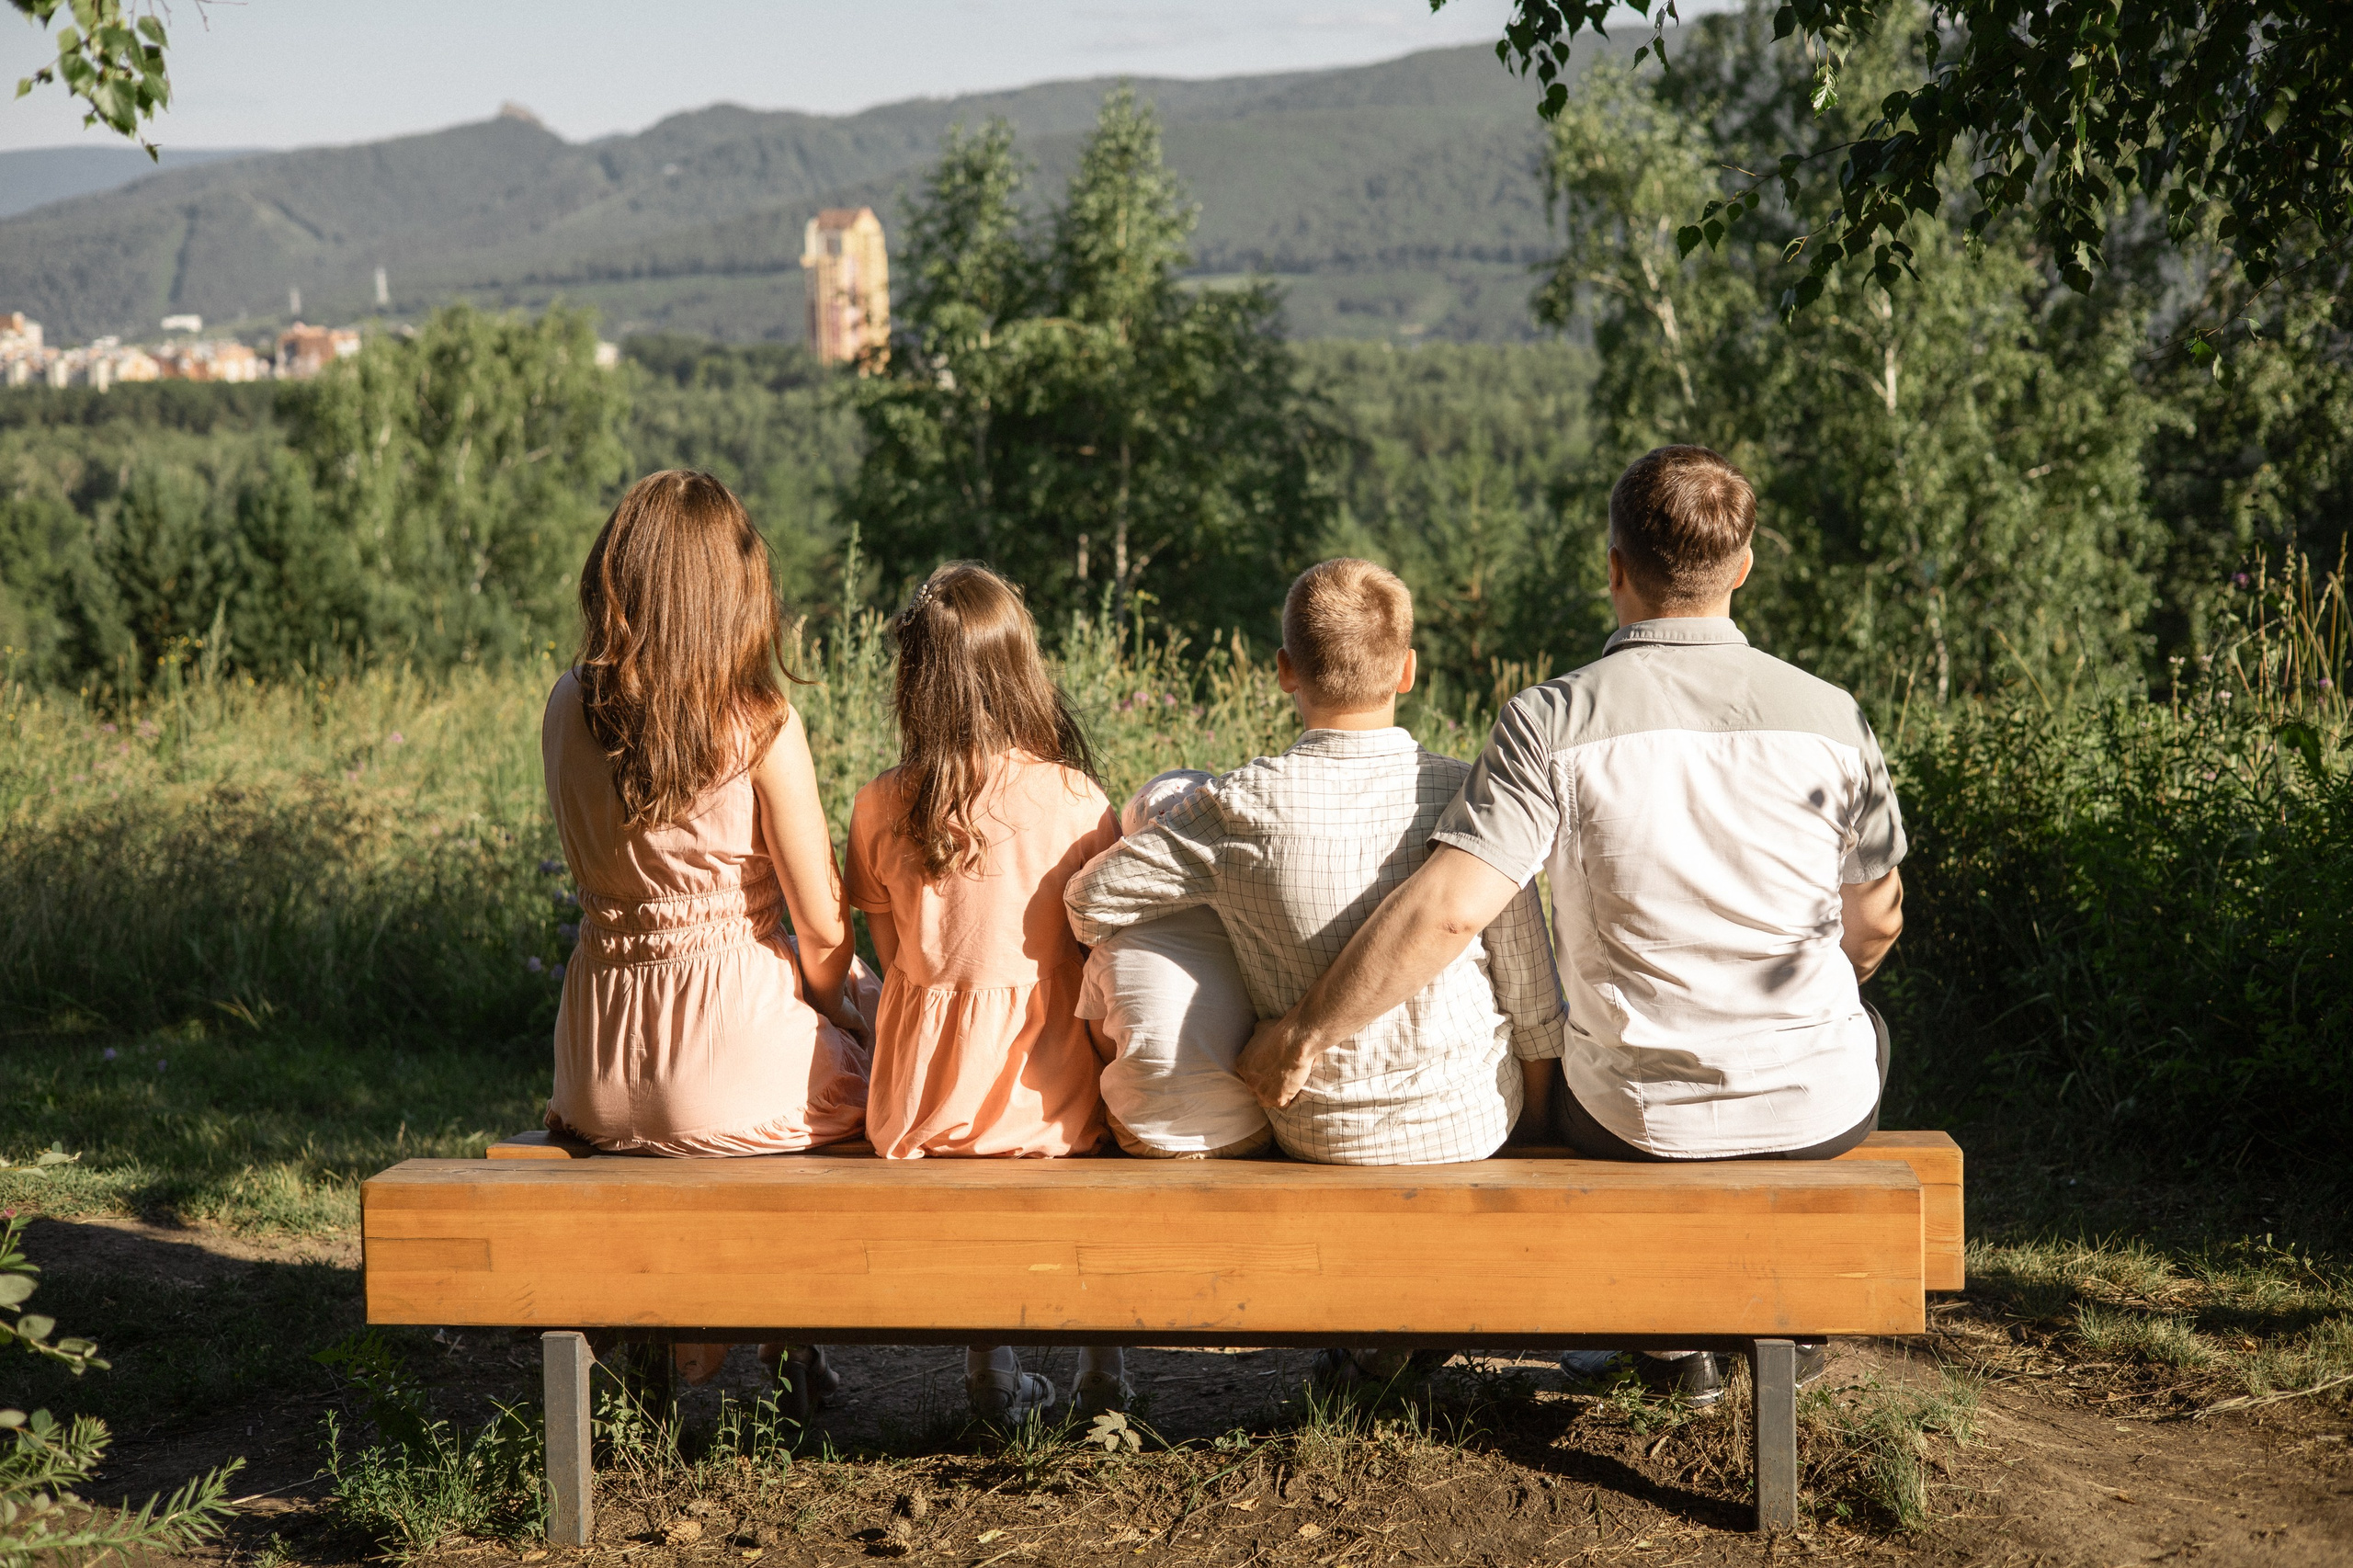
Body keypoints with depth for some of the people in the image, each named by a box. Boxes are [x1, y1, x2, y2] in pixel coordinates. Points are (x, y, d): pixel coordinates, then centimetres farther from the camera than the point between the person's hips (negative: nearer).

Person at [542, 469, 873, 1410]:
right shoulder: (759, 725, -15)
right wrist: (833, 1004, 11)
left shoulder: (568, 708, -1)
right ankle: (795, 1340, 31)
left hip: (599, 1080, 5)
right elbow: (822, 927, -9)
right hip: (736, 1065, -5)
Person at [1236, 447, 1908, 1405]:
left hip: (1638, 1120, -1)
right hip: (1820, 1110, 1)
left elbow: (1448, 909, -25)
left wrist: (1304, 1034, -14)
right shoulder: (1827, 716, -9)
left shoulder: (1553, 723, -16)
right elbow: (1875, 922, 3)